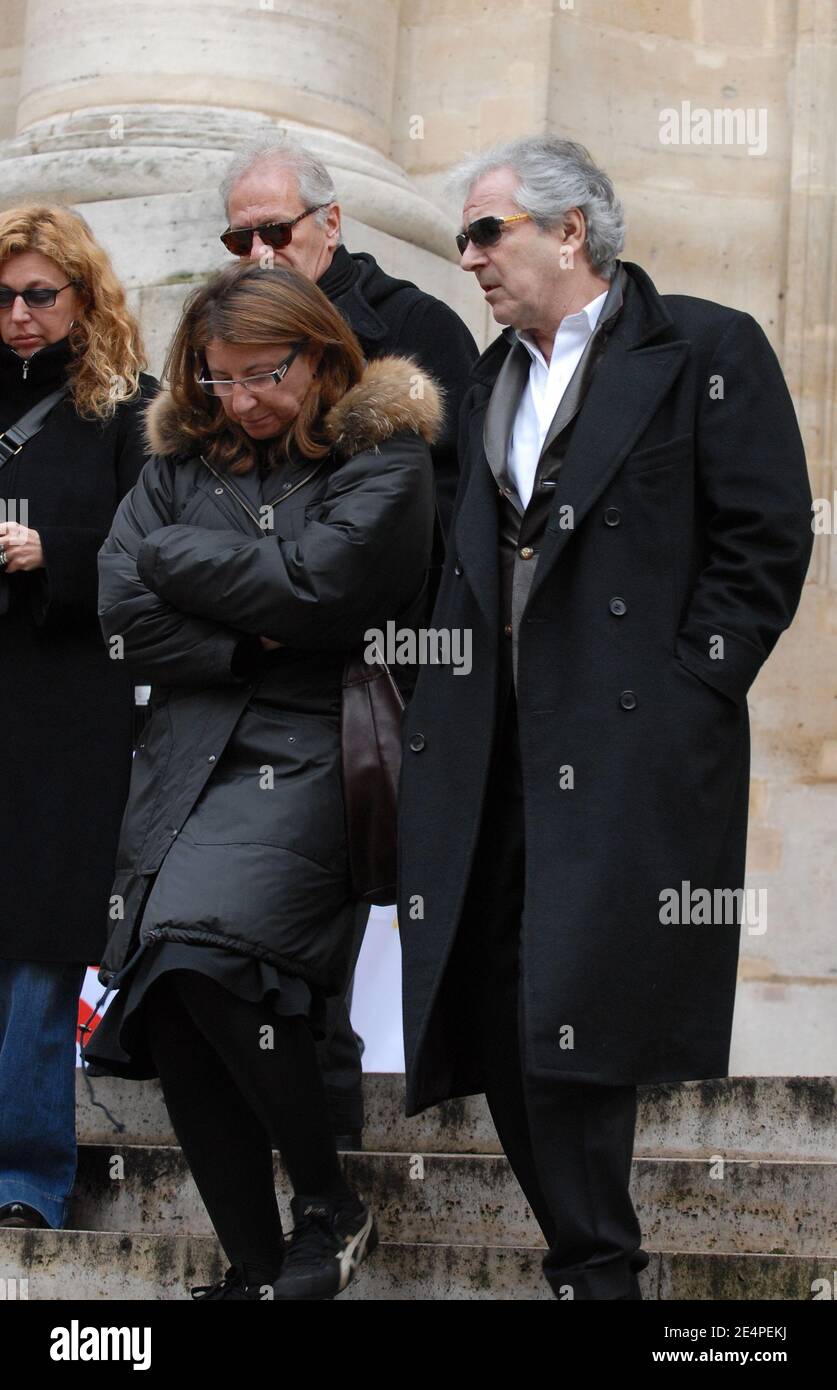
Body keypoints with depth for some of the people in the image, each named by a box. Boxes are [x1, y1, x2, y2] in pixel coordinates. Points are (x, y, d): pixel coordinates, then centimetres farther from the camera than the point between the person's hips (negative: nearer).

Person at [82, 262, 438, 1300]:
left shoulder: (383, 457, 3)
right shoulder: (179, 465, 16)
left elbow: (319, 585, -11)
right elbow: (123, 612, 6)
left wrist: (176, 553, 1)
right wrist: (245, 648, -6)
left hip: (308, 752, -5)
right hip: (188, 756, 6)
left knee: (200, 942, -27)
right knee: (169, 1014, -5)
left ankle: (330, 1204, -9)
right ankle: (256, 1269, 5)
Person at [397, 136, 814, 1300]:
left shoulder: (708, 351, 1)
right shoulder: (492, 384, 22)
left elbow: (767, 543, -5)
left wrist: (679, 701, -11)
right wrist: (439, 713, 11)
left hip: (630, 746, -7)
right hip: (495, 755, 7)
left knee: (570, 1026, -14)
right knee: (498, 1026, 3)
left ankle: (598, 1271, 0)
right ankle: (590, 1264, 13)